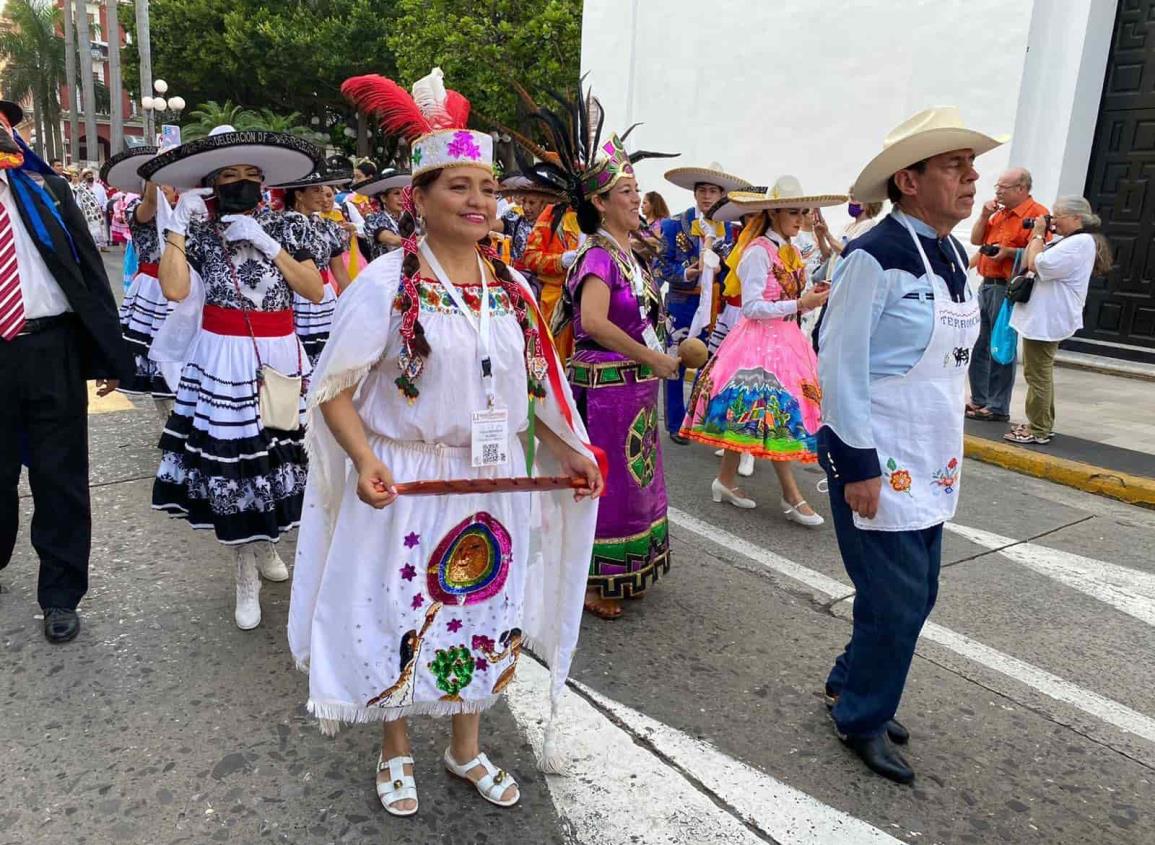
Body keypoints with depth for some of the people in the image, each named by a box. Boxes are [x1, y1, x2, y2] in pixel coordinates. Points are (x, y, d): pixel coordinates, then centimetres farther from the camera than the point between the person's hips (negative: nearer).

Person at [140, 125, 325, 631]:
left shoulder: (287, 227, 5)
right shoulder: (197, 232, 3)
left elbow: (316, 292, -6)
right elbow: (175, 290, -14)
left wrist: (267, 244, -10)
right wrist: (178, 221, -10)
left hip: (280, 356, 1)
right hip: (223, 359, -1)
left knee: (277, 454, 8)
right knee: (229, 460, 0)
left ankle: (265, 548, 34)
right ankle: (247, 576, 16)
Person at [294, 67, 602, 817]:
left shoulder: (512, 289, 4)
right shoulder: (385, 283, -12)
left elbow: (533, 386, 13)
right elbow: (335, 388, -11)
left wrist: (568, 453, 4)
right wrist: (366, 462, -25)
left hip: (494, 485, 5)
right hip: (408, 484, -4)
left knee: (485, 620, 17)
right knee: (403, 626, 10)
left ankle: (467, 747, 41)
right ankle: (397, 751, 37)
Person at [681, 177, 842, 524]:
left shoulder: (792, 252, 13)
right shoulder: (758, 251, -12)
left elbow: (788, 304, 16)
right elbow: (752, 307, -17)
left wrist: (812, 299, -3)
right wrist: (801, 304, -18)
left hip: (785, 340, 8)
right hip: (761, 341, -8)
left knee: (754, 416, 10)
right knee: (776, 413, -6)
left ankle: (726, 481, 20)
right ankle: (792, 496, 1)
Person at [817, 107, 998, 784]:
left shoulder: (954, 257, 9)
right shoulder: (876, 258, -17)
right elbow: (840, 367, -18)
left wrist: (949, 452, 18)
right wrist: (859, 467, -18)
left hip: (932, 461, 8)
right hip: (879, 461, -8)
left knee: (916, 597, 16)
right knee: (897, 601, 1)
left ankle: (851, 681, 38)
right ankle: (861, 719, 24)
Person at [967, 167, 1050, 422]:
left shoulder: (1037, 213, -9)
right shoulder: (999, 213, 17)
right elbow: (976, 239, 16)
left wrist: (1009, 252, -26)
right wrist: (984, 215, 3)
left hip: (1008, 288, -9)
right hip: (987, 285, 9)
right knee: (977, 345, 13)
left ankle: (998, 408, 3)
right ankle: (979, 400, 24)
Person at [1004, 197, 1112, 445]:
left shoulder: (1080, 242, -16)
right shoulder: (1070, 241, 18)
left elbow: (1037, 264, -23)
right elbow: (1027, 263, 18)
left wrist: (1039, 234, -10)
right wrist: (1037, 235, 8)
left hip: (1046, 320, -11)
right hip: (1042, 318, 11)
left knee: (1037, 375, -6)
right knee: (1040, 374, 17)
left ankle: (1038, 431, -1)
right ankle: (1042, 424, 26)